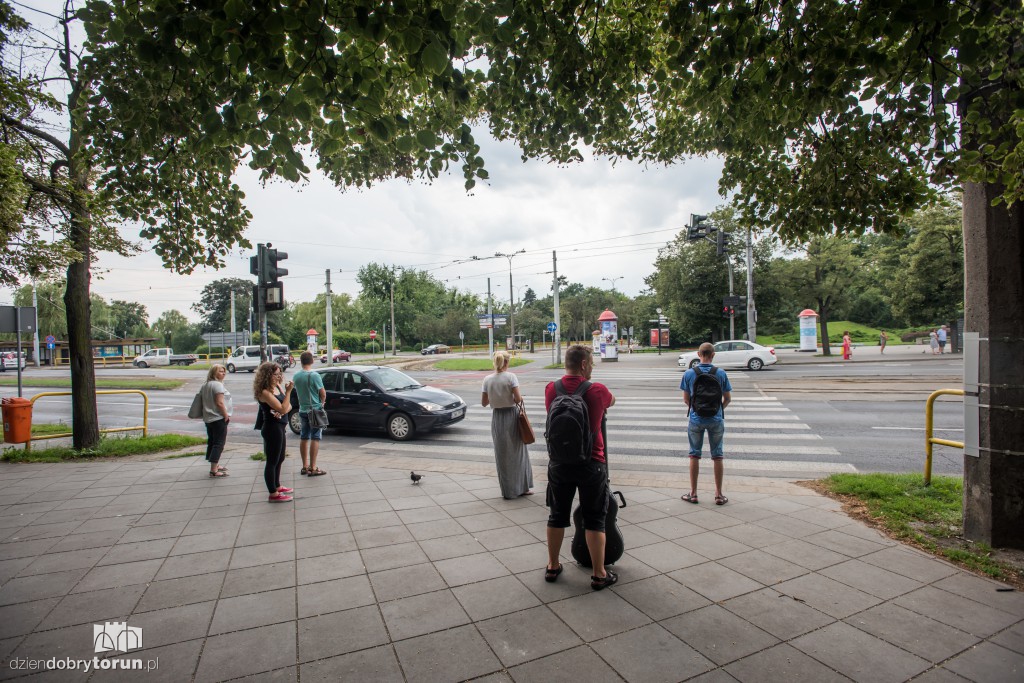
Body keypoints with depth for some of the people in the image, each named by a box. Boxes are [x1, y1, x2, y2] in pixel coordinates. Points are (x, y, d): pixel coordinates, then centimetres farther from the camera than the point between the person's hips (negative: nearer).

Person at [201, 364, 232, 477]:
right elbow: (219, 403, -22)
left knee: (212, 442, 17)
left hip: (208, 418, 10)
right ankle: (214, 470, -8)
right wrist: (226, 416, -15)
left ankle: (215, 466, 29)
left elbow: (201, 398, 19)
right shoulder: (218, 384, -17)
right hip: (219, 418, -10)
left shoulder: (205, 385, 12)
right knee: (219, 443, -6)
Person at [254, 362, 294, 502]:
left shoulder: (277, 387, 7)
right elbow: (282, 408, -24)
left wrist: (282, 411, -15)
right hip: (272, 428, -9)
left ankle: (277, 486, 37)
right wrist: (288, 392, -23)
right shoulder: (265, 392, -19)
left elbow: (288, 406, 6)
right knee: (272, 461, 0)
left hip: (279, 427, 9)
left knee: (280, 459, 21)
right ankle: (273, 494, 9)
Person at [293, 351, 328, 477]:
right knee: (315, 438, -2)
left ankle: (305, 466, 21)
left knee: (304, 437, 13)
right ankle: (313, 468, -1)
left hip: (302, 410, 6)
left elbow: (297, 391, 10)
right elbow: (323, 393, -12)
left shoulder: (296, 376, 0)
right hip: (315, 410, -6)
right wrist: (322, 403, 7)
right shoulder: (314, 376, -17)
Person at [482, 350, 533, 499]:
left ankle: (508, 491, 18)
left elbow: (484, 403, 2)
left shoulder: (487, 379, -3)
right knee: (518, 451, 14)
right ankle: (522, 487, 22)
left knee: (502, 454, 12)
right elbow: (518, 399, -15)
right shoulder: (511, 377, -11)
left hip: (497, 418, 2)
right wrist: (520, 398, 6)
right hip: (512, 415, -2)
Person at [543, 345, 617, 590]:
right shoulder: (597, 391, -12)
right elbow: (611, 401, 12)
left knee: (557, 517, 17)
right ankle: (599, 575, 19)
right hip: (591, 464, -3)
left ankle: (552, 567, 30)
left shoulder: (551, 389, -4)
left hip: (559, 464, 3)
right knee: (595, 521, 9)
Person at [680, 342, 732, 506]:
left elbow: (686, 399, -1)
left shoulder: (689, 374, -7)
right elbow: (728, 398, 1)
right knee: (717, 456, 10)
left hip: (696, 419, 0)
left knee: (694, 455, 10)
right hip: (716, 419, 0)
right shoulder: (721, 373, -7)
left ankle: (693, 493, 16)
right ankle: (719, 495, 17)